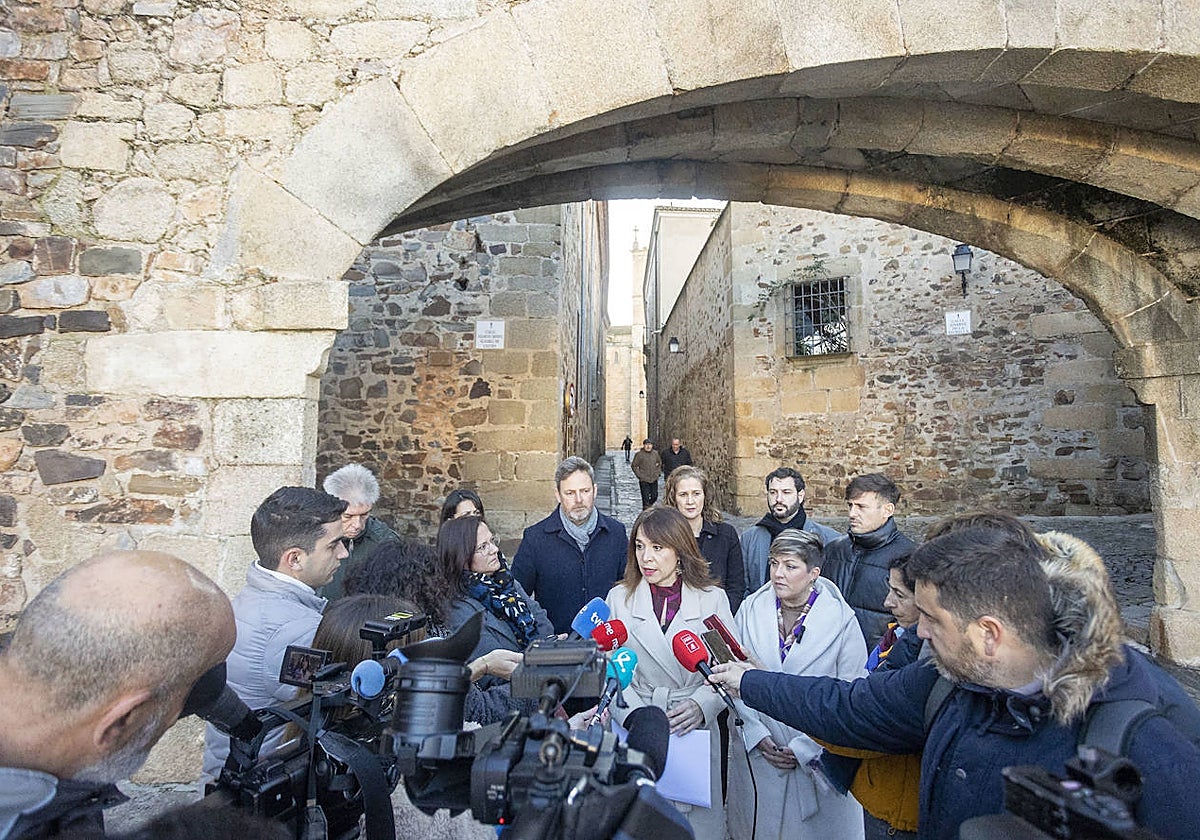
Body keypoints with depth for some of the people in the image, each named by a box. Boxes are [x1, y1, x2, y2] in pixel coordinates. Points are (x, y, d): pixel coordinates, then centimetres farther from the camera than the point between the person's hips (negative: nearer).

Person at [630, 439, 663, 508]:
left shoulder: (655, 453, 6)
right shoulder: (639, 454, -8)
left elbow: (659, 463, 22)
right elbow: (634, 466, -2)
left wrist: (658, 472, 11)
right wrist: (639, 475, -8)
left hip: (654, 479, 5)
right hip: (644, 480, -5)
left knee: (654, 496, 11)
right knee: (645, 497, -4)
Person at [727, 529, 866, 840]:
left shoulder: (842, 619, -10)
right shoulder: (750, 609, -4)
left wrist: (806, 747, -13)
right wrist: (757, 734, -10)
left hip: (818, 759, -2)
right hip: (757, 753, 2)